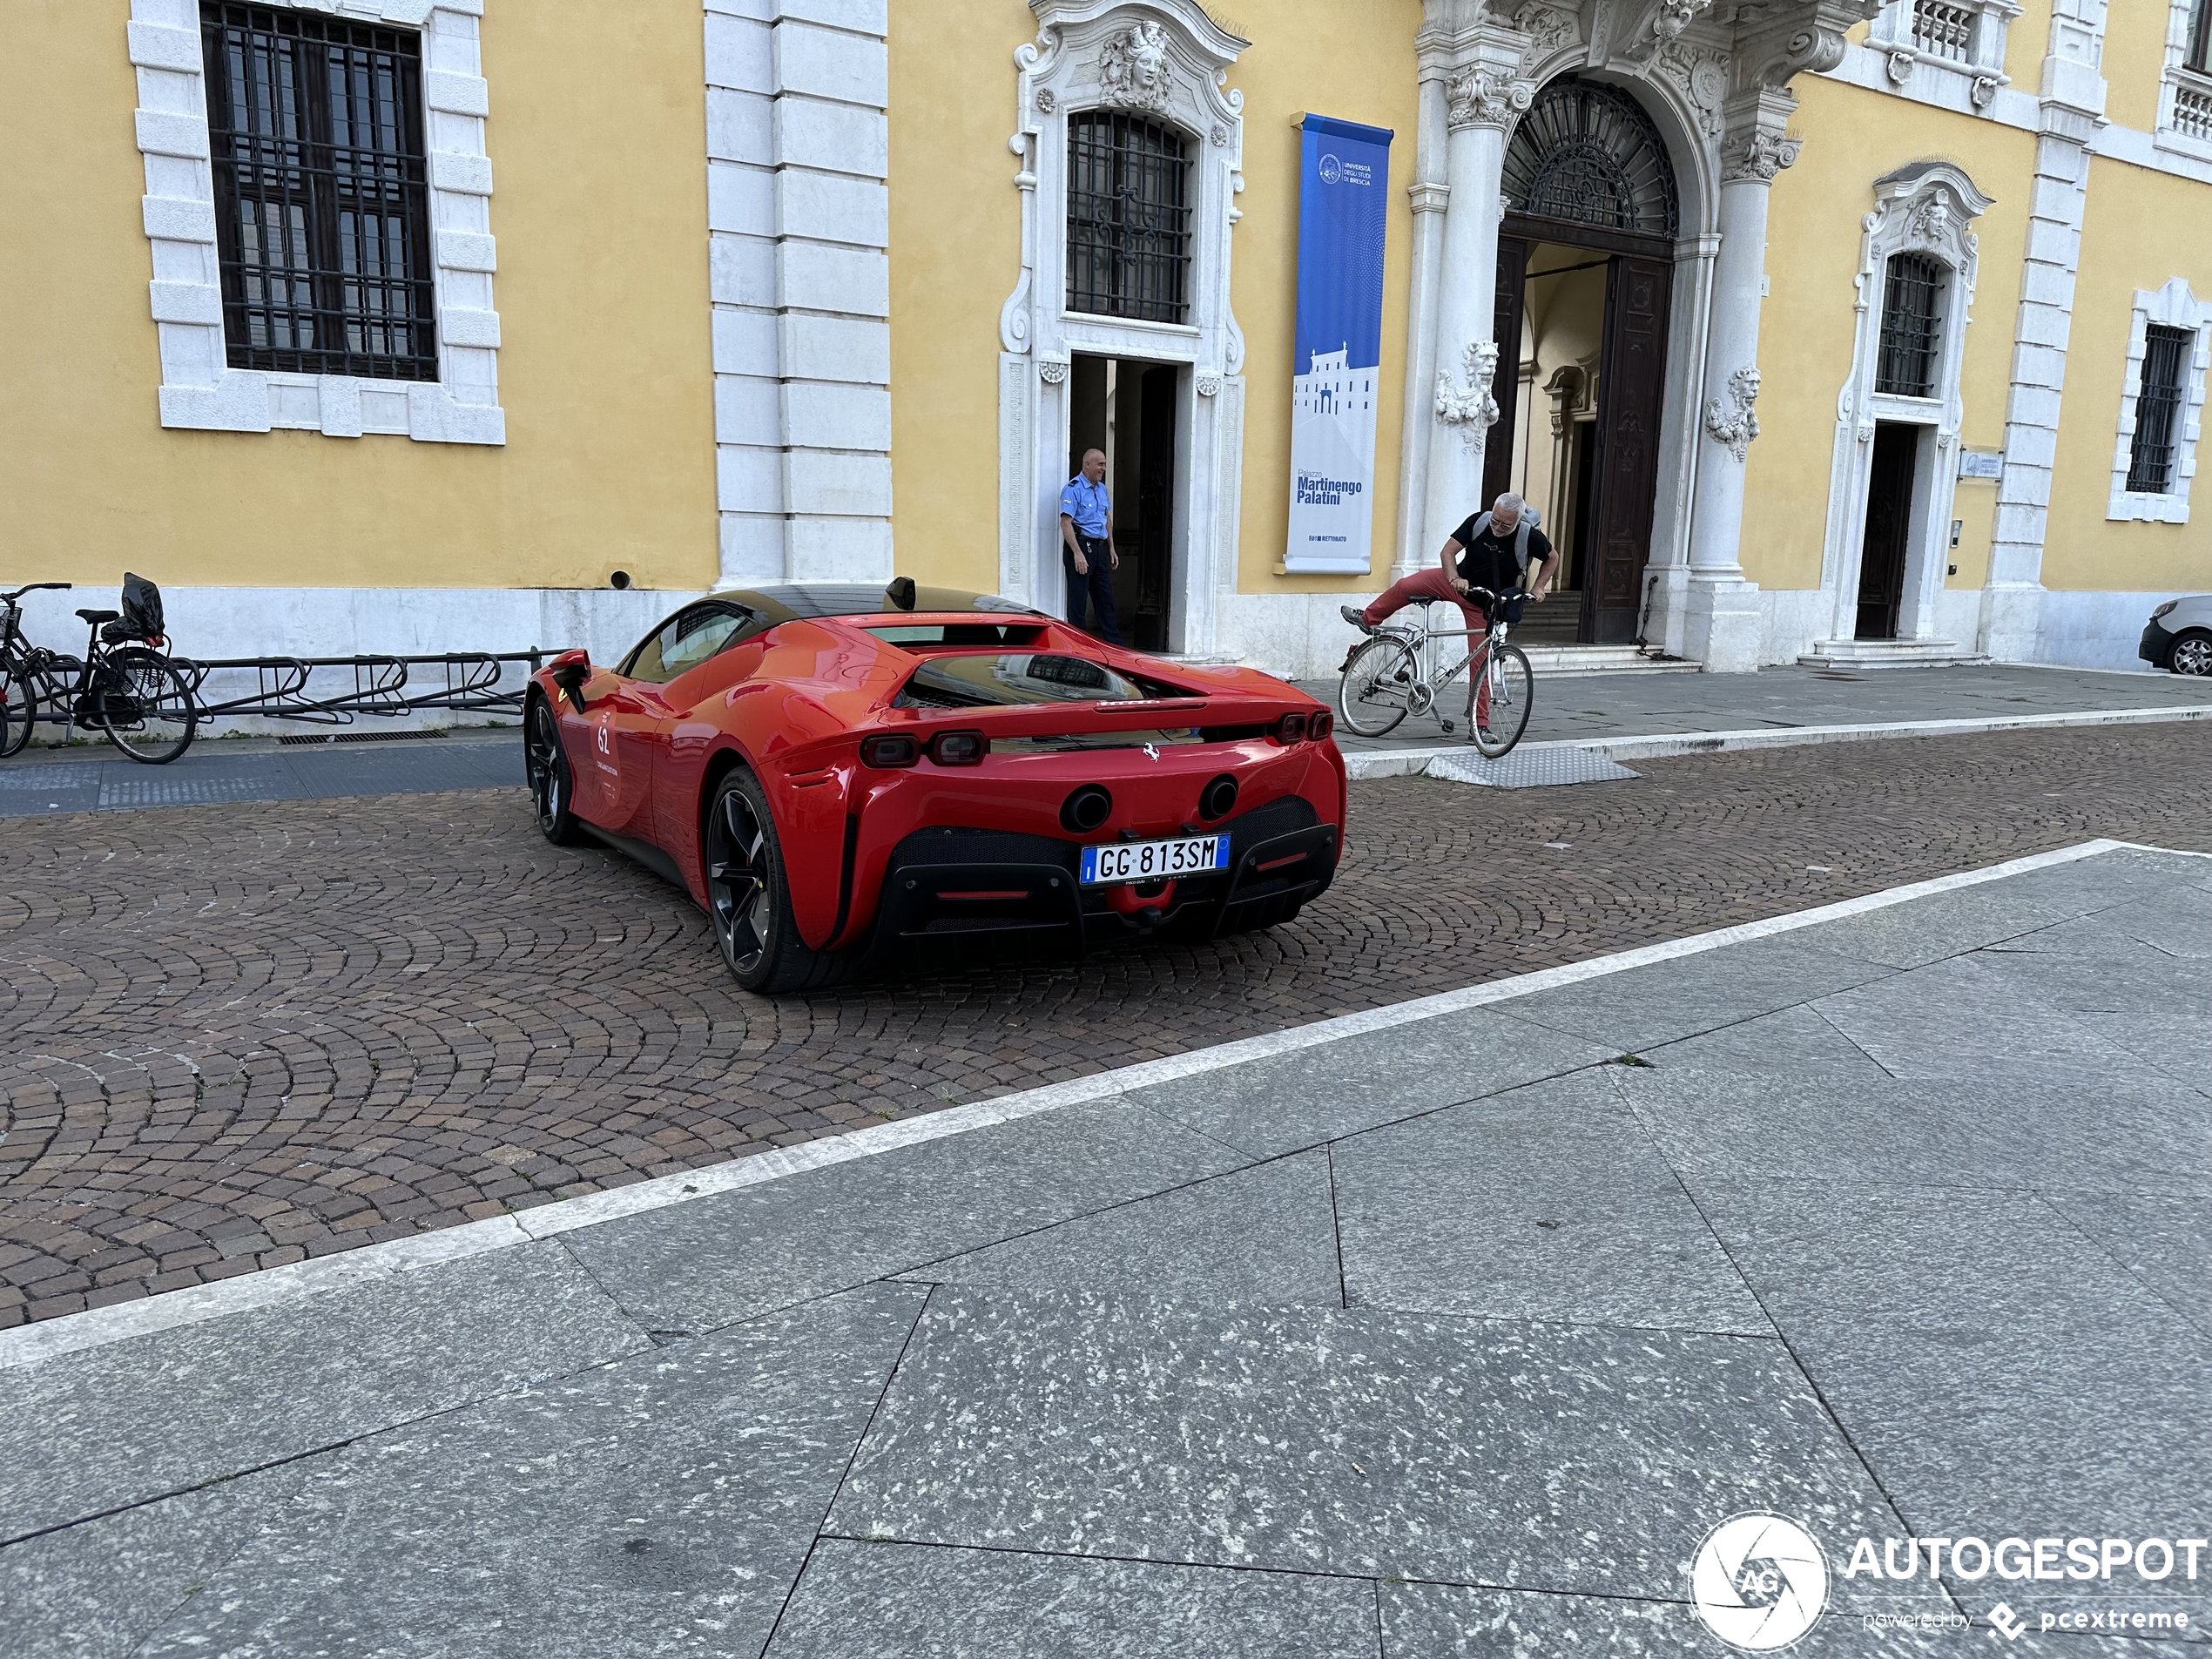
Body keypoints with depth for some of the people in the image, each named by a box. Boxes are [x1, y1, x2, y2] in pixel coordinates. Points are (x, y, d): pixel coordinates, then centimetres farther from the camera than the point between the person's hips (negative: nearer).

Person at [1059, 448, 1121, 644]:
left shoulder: (1102, 488, 15)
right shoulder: (1073, 489, -11)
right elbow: (1066, 522, -18)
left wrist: (1111, 549, 19)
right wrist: (1077, 553, -24)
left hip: (1100, 547, 8)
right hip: (1081, 545, -8)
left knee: (1106, 599, 11)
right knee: (1077, 600, -2)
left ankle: (1114, 645, 16)